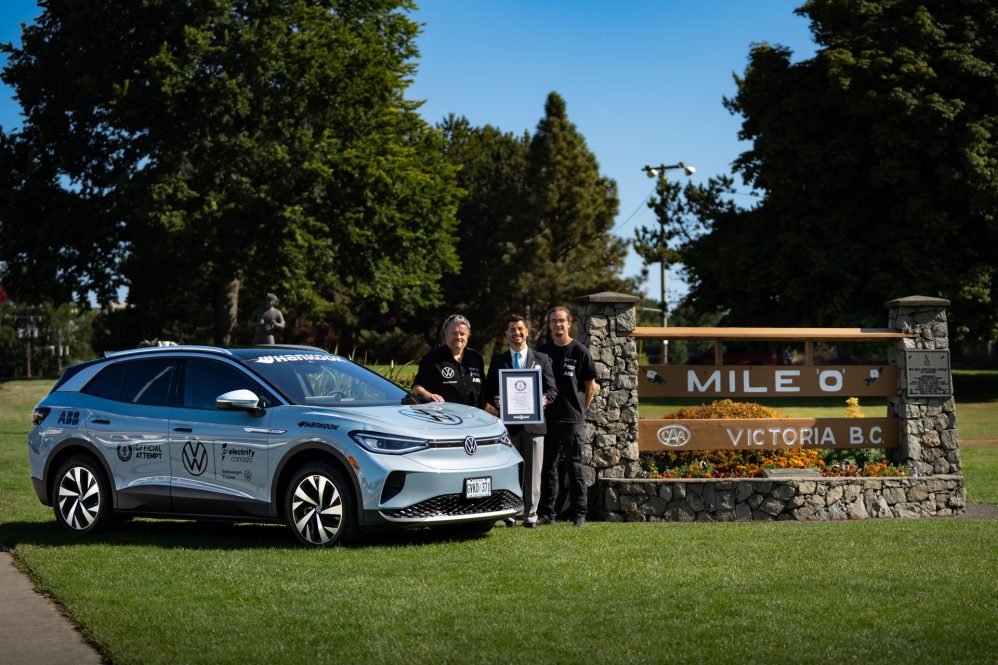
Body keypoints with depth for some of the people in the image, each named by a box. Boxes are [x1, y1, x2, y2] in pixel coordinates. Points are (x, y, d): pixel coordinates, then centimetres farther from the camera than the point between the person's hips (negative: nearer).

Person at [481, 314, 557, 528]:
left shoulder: (541, 359, 10)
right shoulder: (498, 360, 10)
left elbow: (552, 389, 8)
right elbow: (488, 392, 10)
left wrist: (544, 399, -13)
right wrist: (493, 403, -11)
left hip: (533, 422, 0)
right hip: (507, 422, 0)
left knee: (532, 472, 1)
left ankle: (530, 515, 6)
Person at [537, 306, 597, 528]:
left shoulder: (579, 351, -1)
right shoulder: (543, 351, 9)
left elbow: (591, 387, 4)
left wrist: (580, 410, 3)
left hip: (573, 420, -3)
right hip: (548, 418, 3)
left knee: (575, 467, 0)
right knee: (548, 467, 6)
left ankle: (579, 514, 3)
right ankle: (547, 513, 11)